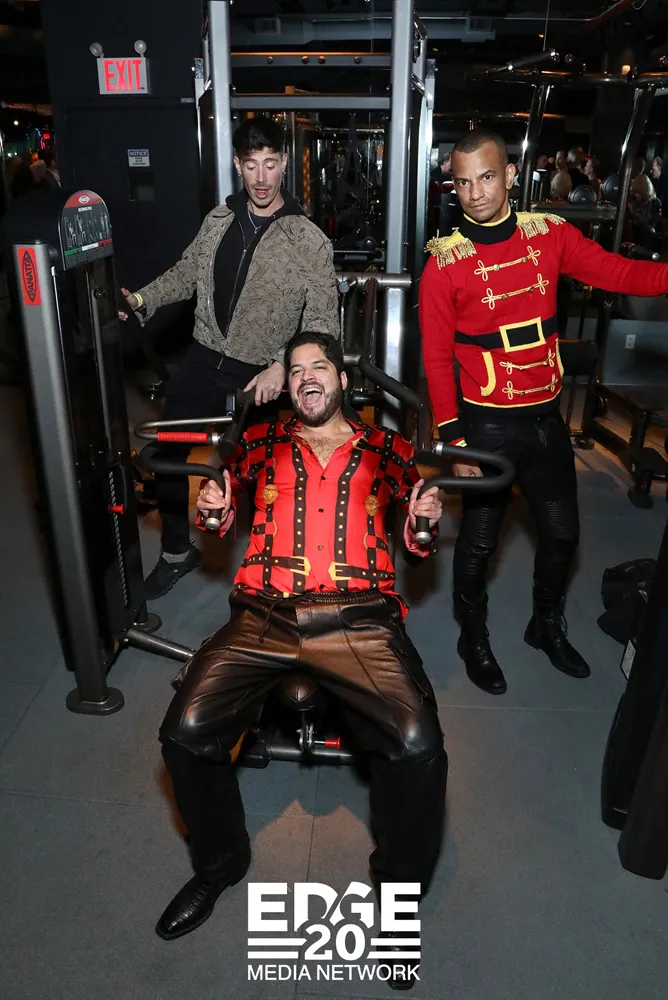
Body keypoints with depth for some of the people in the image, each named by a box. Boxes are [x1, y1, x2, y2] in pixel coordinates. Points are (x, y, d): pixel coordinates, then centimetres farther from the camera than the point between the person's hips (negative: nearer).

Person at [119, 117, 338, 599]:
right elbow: (188, 271, 16)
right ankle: (177, 552, 33)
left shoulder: (308, 239, -9)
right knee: (170, 456, 10)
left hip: (260, 375, -4)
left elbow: (324, 321, -12)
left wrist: (283, 365, -26)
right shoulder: (219, 219, 5)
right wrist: (142, 299, 0)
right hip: (204, 358, 5)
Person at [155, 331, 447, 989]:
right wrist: (213, 507, 1)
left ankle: (398, 890, 8)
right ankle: (219, 864, 16)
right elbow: (218, 519, 24)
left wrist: (426, 516, -1)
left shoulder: (384, 447, 21)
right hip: (265, 615, 2)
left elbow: (415, 538, 22)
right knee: (185, 731, -17)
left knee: (418, 747, -23)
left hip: (359, 619, -1)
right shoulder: (263, 441, 23)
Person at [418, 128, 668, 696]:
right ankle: (474, 639, 34)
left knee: (562, 534, 16)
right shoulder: (445, 263, -10)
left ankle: (548, 626, 42)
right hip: (488, 424, -4)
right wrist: (454, 441, -13)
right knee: (479, 541, 9)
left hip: (547, 417, 4)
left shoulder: (550, 235, 0)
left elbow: (620, 273, -5)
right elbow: (437, 358, -10)